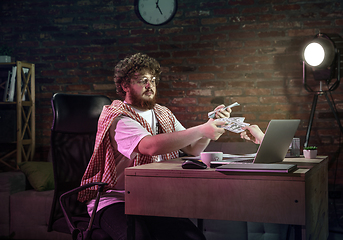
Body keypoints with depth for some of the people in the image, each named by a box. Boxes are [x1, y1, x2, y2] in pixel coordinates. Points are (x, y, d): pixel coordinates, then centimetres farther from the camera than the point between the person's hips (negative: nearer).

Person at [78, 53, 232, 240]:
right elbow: (152, 146, -28)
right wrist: (200, 130, -29)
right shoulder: (118, 118, -9)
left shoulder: (163, 115, 15)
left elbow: (192, 149, 6)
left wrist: (212, 124, -11)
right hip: (114, 201, -5)